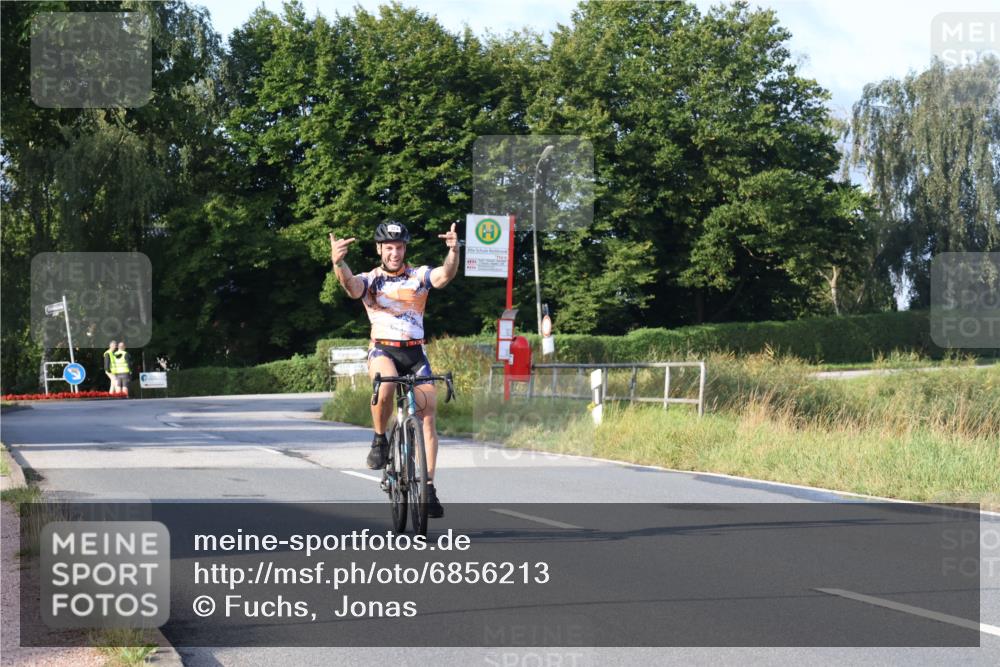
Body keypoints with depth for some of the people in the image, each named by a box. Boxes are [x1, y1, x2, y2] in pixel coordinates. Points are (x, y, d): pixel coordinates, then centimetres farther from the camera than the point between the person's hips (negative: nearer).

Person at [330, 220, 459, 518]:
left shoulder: (419, 275, 1)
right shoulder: (370, 280, -1)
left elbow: (445, 275, -20)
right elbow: (351, 285, -25)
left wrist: (454, 252, -43)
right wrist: (338, 262, -48)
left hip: (415, 352, 2)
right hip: (382, 350, -2)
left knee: (428, 415, -7)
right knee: (386, 386, -35)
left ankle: (429, 486, 0)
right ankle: (379, 440, -9)